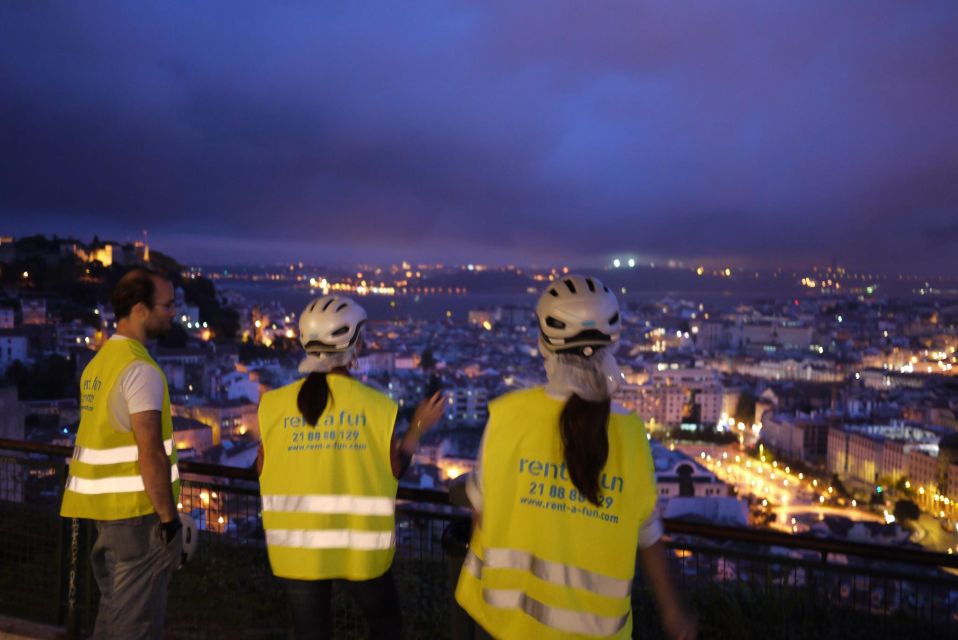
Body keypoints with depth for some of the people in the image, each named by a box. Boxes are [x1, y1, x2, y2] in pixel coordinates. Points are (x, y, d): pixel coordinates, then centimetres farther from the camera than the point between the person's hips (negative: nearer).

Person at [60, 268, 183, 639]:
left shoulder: (98, 362, 11)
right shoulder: (139, 369, -16)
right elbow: (150, 453, -21)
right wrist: (169, 518, -15)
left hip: (104, 509, 9)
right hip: (138, 511, -9)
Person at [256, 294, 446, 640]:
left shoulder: (277, 404, -7)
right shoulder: (377, 405, -11)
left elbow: (263, 472, 1)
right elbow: (394, 471, -4)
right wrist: (418, 427, 9)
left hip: (296, 548, 2)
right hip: (359, 548, -1)